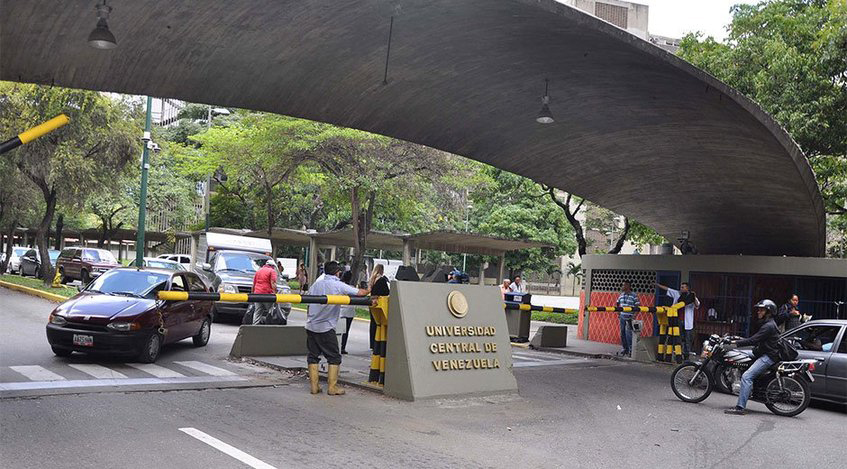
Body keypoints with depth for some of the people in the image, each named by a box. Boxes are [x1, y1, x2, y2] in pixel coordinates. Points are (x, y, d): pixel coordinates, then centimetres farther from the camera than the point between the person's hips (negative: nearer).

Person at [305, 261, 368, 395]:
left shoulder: (316, 284, 9)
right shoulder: (339, 286, -8)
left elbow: (309, 305, 12)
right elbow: (360, 292, -10)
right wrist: (368, 290, 12)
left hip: (311, 326, 5)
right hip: (326, 328, -5)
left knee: (313, 356, 12)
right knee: (334, 358, 6)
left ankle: (314, 386, 11)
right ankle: (332, 387, 5)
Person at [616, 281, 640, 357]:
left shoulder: (634, 295, -7)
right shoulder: (622, 295, 10)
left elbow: (637, 306, -8)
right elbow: (617, 304, 24)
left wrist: (634, 315, -15)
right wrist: (618, 313, 16)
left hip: (630, 317, -6)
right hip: (622, 317, 6)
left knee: (628, 333, -11)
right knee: (622, 333, 9)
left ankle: (630, 349, -5)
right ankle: (625, 349, 20)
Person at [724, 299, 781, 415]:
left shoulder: (769, 326, -14)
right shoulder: (767, 324, 20)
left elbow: (754, 340, -21)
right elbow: (755, 339, 23)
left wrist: (737, 344, -18)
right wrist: (738, 341, 16)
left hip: (768, 357, -11)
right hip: (764, 354, 11)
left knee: (746, 376, -22)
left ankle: (740, 407, -29)